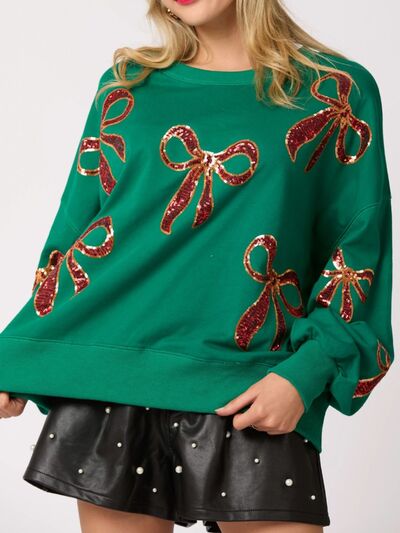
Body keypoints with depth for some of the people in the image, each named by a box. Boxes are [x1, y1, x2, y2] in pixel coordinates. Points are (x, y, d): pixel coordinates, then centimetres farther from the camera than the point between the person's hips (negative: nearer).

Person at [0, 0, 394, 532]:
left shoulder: (339, 92, 4)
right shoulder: (129, 85, 11)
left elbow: (358, 248, 1)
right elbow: (77, 226, 13)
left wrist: (305, 373, -10)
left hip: (251, 393, -1)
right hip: (110, 377, 2)